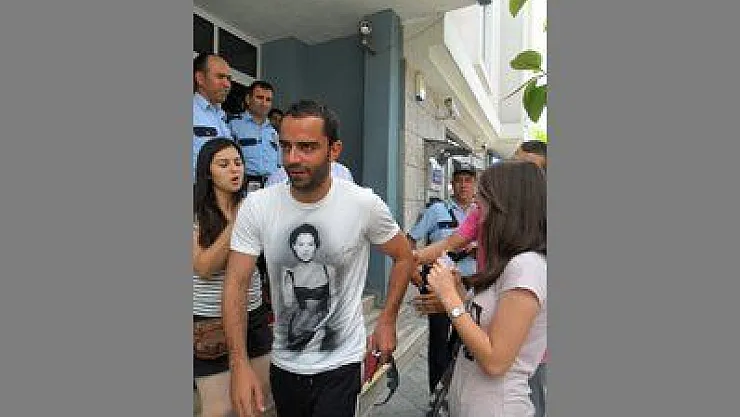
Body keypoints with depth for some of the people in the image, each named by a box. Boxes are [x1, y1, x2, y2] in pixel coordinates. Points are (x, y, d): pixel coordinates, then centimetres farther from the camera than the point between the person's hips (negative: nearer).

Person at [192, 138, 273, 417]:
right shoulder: (197, 213, -9)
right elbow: (203, 267, -17)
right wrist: (235, 224, -23)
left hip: (253, 313, 4)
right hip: (210, 320, -4)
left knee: (266, 391, 14)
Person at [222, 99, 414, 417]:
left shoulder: (364, 203, -18)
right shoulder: (256, 206, -13)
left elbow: (403, 256, -2)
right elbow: (236, 285, -9)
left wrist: (387, 321, -4)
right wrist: (239, 363, -16)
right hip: (283, 362, 4)